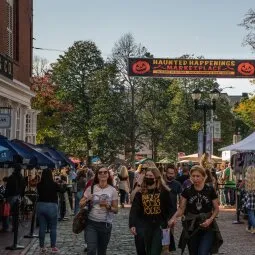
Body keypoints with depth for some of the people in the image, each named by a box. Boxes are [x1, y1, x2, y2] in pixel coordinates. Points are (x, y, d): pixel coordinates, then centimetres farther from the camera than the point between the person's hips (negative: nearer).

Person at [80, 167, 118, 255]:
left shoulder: (113, 190, -2)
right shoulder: (91, 188, -1)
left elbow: (116, 210, 1)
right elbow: (81, 204, 4)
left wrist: (108, 207, -18)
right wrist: (87, 200, -16)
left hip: (106, 225, 1)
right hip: (91, 223, -1)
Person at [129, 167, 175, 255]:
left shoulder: (164, 191, -5)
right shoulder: (140, 192, 3)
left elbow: (171, 209, -5)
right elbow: (134, 209, -2)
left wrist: (168, 224, -15)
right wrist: (132, 224, -13)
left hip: (160, 226, -3)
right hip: (147, 226, 4)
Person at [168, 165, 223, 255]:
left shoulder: (210, 190, -4)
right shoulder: (187, 191, -2)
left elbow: (216, 209, 2)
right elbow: (181, 208, -1)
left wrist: (210, 219, -15)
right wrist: (174, 217, -21)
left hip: (207, 228, -2)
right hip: (191, 228, 2)